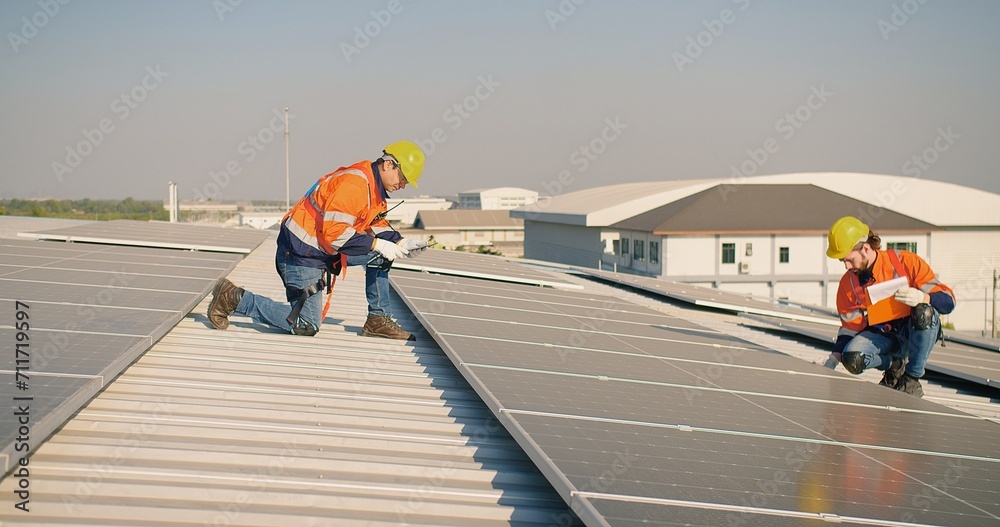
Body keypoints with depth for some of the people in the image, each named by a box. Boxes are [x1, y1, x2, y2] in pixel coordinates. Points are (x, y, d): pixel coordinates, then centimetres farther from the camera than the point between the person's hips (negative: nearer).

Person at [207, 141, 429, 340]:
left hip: (323, 249, 10)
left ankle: (378, 320, 11)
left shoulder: (375, 188, 8)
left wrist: (401, 242, -1)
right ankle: (234, 298, -1)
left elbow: (376, 225, 17)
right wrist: (378, 245, -25)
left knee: (379, 256, 5)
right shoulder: (354, 183, -24)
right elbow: (334, 231, -29)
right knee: (306, 326, -8)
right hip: (301, 253, -10)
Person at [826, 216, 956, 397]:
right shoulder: (848, 283, -4)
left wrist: (921, 297, -37)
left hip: (915, 332, -2)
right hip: (880, 335, 2)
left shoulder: (905, 262, -17)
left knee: (924, 312, -37)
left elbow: (948, 300, -16)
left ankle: (912, 378, -16)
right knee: (852, 359, -29)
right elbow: (850, 326, 3)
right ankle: (894, 365, 6)